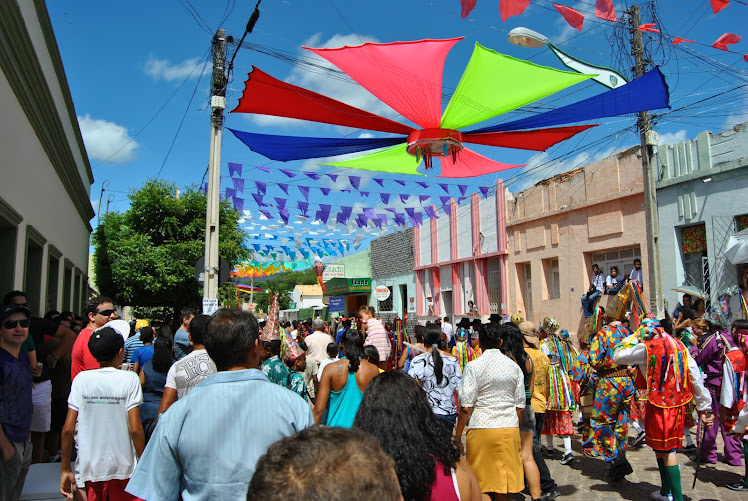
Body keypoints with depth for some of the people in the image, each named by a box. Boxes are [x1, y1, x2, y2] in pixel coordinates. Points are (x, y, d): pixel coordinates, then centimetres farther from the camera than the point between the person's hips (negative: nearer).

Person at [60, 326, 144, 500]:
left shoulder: (81, 379, -4)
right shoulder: (129, 379, -11)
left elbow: (68, 429, -5)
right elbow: (135, 429, -14)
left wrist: (65, 468, 6)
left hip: (90, 467, 2)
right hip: (123, 467, -2)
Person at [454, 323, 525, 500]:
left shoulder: (473, 366, -8)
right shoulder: (514, 366, 5)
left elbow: (466, 407, -11)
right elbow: (520, 406, 8)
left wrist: (457, 436, -2)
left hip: (481, 428, -4)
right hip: (509, 428, 4)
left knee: (481, 486, 7)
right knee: (505, 479, 14)